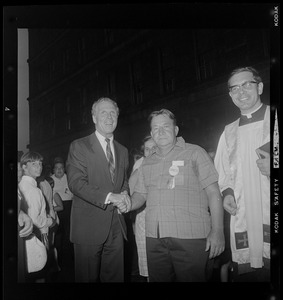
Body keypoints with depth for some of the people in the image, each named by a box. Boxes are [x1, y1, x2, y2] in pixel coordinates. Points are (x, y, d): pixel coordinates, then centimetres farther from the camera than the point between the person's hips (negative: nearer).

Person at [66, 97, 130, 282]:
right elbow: (76, 182, -13)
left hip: (116, 227, 5)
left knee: (115, 277, 13)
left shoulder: (123, 151, 15)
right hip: (89, 226, -5)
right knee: (88, 278, 6)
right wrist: (109, 197, -22)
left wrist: (124, 195, -3)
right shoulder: (79, 146, -3)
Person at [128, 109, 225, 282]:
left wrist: (217, 231, -12)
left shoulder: (194, 153, 0)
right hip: (154, 238, 5)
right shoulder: (147, 163, 15)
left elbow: (213, 193, -4)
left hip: (191, 237, -4)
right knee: (157, 279, 12)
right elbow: (141, 194, 19)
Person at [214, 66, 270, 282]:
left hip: (270, 217, -3)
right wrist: (227, 192, 6)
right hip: (243, 221, 4)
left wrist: (273, 167, -17)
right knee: (245, 274, 5)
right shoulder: (229, 132, 18)